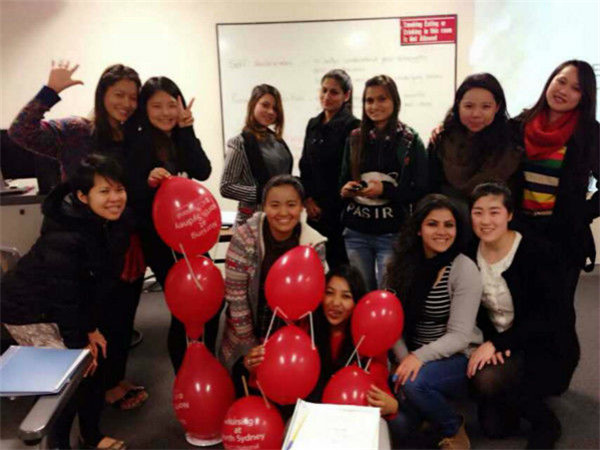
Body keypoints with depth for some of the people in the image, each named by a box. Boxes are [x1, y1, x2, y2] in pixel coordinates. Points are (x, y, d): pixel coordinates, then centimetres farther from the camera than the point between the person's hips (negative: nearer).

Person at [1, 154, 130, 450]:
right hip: (27, 310, -7)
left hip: (65, 307, 8)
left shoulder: (112, 225, -9)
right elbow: (62, 294, -27)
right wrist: (77, 342, -17)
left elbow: (102, 280, -3)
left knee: (95, 360, 7)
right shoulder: (63, 238, -33)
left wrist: (90, 328, -1)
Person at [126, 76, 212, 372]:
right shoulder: (139, 142, -11)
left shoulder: (180, 137, 5)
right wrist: (149, 181, -34)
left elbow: (203, 172, -12)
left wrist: (186, 130, -17)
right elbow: (133, 198, -14)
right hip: (159, 239, -6)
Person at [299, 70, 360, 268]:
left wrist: (326, 205, -8)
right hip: (315, 212, 6)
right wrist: (308, 200, 3)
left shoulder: (352, 126, -7)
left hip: (340, 212, -6)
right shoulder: (313, 125, 13)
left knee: (340, 263, -2)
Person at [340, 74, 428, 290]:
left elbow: (421, 191, -5)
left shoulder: (410, 141, -1)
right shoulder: (355, 139, 10)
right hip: (356, 233, 3)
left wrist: (385, 190, -16)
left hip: (393, 234, -3)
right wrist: (345, 190, -4)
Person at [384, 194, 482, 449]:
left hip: (458, 359, -4)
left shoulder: (464, 269, -15)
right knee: (398, 427, -11)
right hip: (413, 357, 4)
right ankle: (430, 402, 23)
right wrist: (405, 360, -15)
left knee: (413, 382, -33)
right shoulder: (402, 264, -2)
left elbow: (459, 336, -17)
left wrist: (420, 357, -29)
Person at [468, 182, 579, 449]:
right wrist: (490, 342, -17)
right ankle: (526, 395, 29)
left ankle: (546, 422, 0)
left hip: (548, 347, -5)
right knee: (494, 427, -3)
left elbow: (546, 317, -24)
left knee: (488, 380, -31)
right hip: (500, 344, 5)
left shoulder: (535, 254, -22)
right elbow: (478, 309, 1)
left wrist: (496, 344, -29)